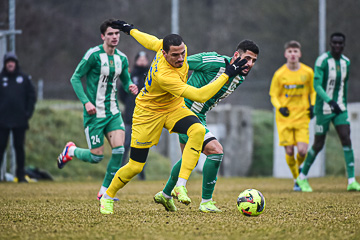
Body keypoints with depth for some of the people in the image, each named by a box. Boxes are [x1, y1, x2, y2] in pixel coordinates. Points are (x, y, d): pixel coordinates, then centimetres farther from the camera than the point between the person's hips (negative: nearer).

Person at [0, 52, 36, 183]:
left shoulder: (25, 79, 7)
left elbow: (32, 96, 9)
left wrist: (28, 112, -1)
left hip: (20, 120, 1)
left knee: (19, 147, 5)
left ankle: (21, 175, 10)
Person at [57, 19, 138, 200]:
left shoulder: (122, 58, 6)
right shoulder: (94, 54, -12)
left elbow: (126, 81, 18)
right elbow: (75, 78, -8)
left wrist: (131, 88, -7)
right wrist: (86, 102, -18)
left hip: (113, 112, 5)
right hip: (95, 113, -5)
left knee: (119, 149, -13)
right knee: (96, 156, -4)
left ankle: (105, 192, 2)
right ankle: (71, 151, 30)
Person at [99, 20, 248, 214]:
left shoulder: (173, 47, -17)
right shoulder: (164, 76, -39)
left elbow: (151, 42, 5)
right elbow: (200, 96, -41)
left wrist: (130, 30, 25)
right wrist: (227, 75, -39)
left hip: (174, 108, 6)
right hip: (148, 112, -6)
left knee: (198, 130, -27)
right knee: (135, 167, -1)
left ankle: (181, 185, -28)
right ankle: (108, 197, 28)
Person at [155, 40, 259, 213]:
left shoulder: (240, 78, 1)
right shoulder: (213, 61, -24)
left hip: (199, 117, 10)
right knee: (216, 150, -19)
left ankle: (165, 194, 47)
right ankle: (206, 201, -10)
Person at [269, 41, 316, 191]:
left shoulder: (308, 72, 0)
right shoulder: (279, 74, -5)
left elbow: (313, 91, 15)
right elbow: (273, 95, 3)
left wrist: (312, 106, -1)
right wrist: (279, 107, -16)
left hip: (302, 116, 0)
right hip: (285, 117, 0)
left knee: (302, 150, -13)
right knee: (289, 151, -5)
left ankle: (299, 166, 22)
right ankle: (296, 179, 17)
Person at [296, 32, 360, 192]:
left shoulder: (346, 62, 7)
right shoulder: (322, 61, -13)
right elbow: (317, 85, -20)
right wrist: (330, 101, -33)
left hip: (340, 108, 5)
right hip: (324, 109, -5)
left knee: (346, 140, -10)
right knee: (318, 145, 2)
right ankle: (302, 177, 22)